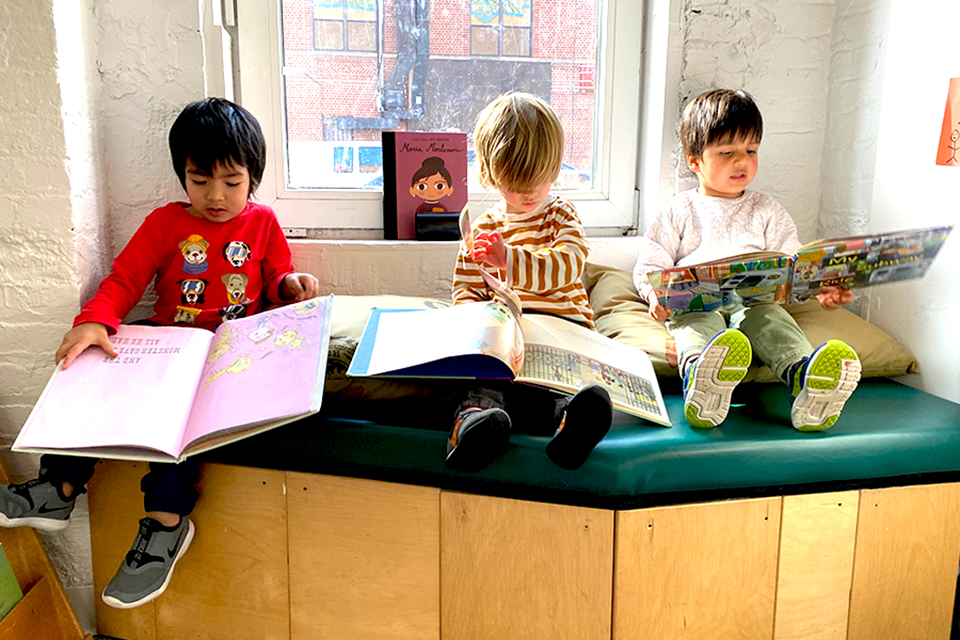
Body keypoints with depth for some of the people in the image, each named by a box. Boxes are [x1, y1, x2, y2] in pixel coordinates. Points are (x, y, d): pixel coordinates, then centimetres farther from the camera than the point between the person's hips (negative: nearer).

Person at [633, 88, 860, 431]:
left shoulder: (767, 212, 23)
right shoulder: (679, 211, 16)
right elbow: (649, 264, 10)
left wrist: (821, 288, -5)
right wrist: (656, 294, -13)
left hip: (754, 300, 2)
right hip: (694, 303, -2)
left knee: (768, 318, -34)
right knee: (697, 324, -37)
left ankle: (803, 375, -63)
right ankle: (698, 374, -70)